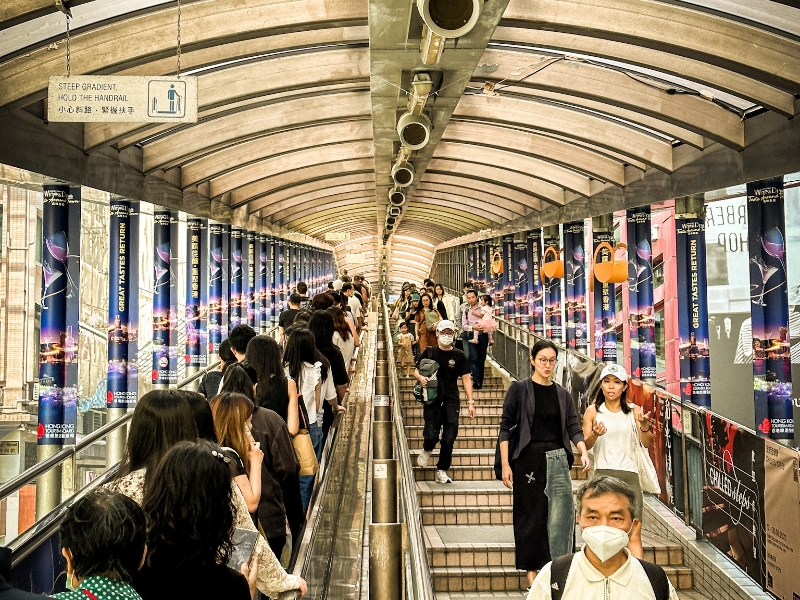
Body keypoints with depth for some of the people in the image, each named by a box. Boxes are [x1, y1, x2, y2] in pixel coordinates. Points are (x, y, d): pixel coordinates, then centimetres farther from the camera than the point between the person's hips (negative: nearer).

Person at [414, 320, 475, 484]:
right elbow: (416, 370, 12)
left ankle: (442, 472, 16)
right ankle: (427, 450, 25)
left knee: (449, 439, 0)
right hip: (432, 400, -1)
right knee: (431, 435, -12)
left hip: (452, 402, 1)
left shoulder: (459, 356, 4)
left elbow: (466, 379, 3)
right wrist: (420, 378, -12)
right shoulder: (429, 352, 5)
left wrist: (470, 402, -4)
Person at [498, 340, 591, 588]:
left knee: (560, 517, 0)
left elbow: (573, 427, 3)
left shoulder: (562, 394, 11)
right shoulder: (519, 389, 0)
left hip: (558, 460, 3)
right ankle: (532, 571, 10)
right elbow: (505, 428, -2)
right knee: (530, 517, 1)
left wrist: (583, 452, -16)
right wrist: (505, 464, -9)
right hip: (528, 460, -3)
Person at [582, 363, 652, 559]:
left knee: (634, 535, -7)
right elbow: (585, 445, 3)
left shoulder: (634, 411, 8)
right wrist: (595, 434, -19)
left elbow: (647, 443, 0)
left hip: (629, 476, 1)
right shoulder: (593, 411, 6)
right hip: (603, 475, 0)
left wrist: (644, 426, -21)